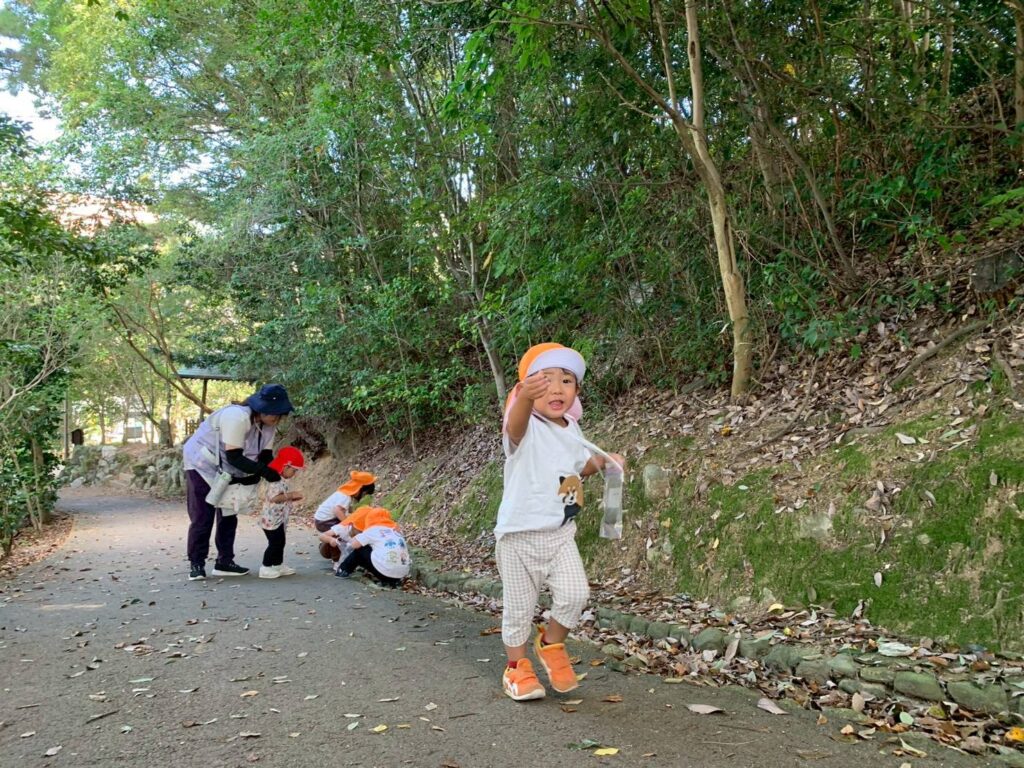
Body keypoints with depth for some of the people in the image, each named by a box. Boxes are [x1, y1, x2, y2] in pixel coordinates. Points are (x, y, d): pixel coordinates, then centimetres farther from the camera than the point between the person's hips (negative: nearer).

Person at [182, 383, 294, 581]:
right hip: (203, 465, -8)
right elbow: (234, 457, -36)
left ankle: (224, 562, 17)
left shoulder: (269, 424, -11)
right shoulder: (237, 417, -35)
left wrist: (253, 476, -22)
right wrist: (264, 471, -34)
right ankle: (197, 564, 4)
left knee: (228, 516, 9)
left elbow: (265, 455, -6)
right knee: (202, 518, -7)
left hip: (227, 472, 8)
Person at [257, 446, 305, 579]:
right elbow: (274, 497, -33)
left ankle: (279, 565, 27)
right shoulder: (276, 480, -21)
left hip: (279, 519, 10)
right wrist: (291, 495, -26)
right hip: (272, 519, -10)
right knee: (275, 543, -4)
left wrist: (292, 497, 6)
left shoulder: (281, 480, 12)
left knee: (280, 542, 16)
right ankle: (266, 568, 4)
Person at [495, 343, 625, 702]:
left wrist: (599, 461, 4)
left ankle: (551, 643, 18)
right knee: (519, 605, 6)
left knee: (575, 593, -10)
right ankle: (517, 665, 30)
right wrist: (525, 397, -66)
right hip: (519, 535, -5)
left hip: (561, 534, 5)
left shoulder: (573, 432, 5)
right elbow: (516, 424, -44)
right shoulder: (527, 428, -17)